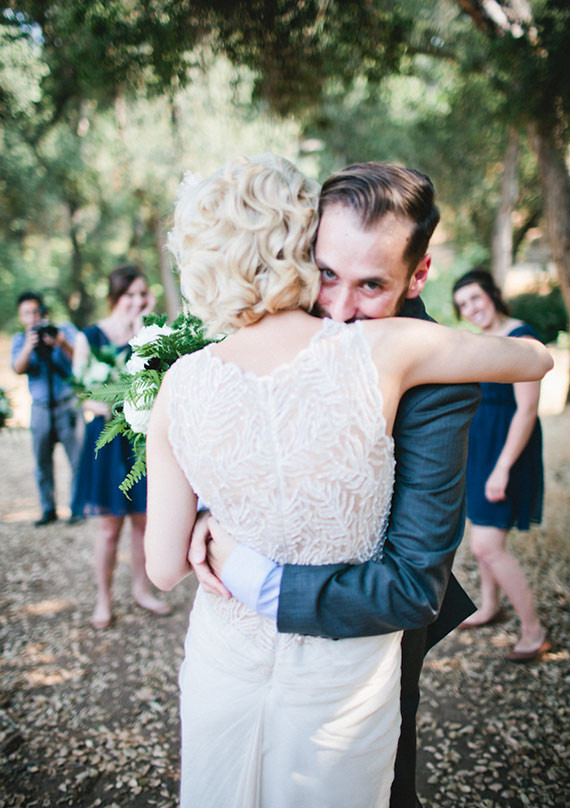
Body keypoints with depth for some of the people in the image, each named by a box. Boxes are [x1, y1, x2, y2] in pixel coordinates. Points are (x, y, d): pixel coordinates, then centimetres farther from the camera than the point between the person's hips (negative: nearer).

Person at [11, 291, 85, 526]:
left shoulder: (65, 330, 2)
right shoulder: (20, 339, 7)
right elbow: (18, 368, -9)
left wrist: (62, 344, -26)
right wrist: (29, 345, -25)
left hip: (68, 405, -2)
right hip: (40, 408, 2)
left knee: (77, 458, -4)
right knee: (42, 462, 4)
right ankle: (48, 510, 14)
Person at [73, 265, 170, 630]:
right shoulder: (90, 336, -1)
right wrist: (107, 407, -23)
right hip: (108, 438, -2)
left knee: (144, 520, 11)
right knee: (110, 525, 3)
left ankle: (142, 589, 30)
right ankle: (104, 598, 22)